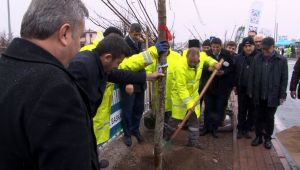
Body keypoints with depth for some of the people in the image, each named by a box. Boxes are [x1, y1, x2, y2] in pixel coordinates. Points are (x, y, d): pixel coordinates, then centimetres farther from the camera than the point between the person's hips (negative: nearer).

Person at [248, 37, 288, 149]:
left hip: (273, 96, -2)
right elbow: (251, 76, 4)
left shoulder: (281, 60, -5)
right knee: (259, 117, 13)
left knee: (269, 118, 11)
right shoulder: (257, 58, 0)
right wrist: (250, 91, 3)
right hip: (258, 95, 2)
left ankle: (268, 138, 26)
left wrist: (282, 95, -6)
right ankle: (258, 137, 27)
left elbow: (284, 79, -3)